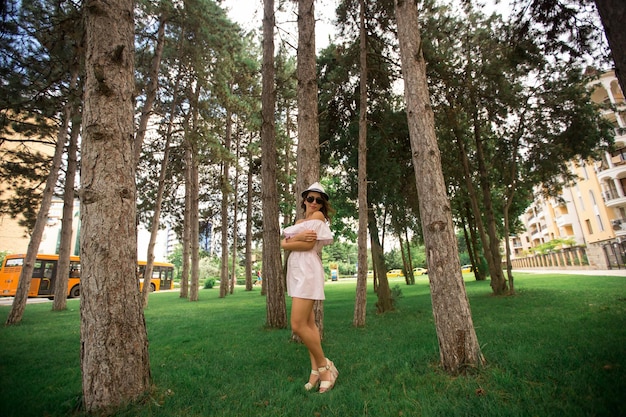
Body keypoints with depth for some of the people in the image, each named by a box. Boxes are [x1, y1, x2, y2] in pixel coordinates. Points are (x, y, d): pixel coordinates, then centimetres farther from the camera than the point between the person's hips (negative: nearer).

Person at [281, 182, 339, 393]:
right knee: (308, 323, 11)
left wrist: (289, 242, 2)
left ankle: (324, 365, 6)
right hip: (296, 271, 8)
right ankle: (315, 370, 20)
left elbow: (308, 245, -13)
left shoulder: (318, 216, 0)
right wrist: (298, 237, -11)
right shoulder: (299, 221, 22)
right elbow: (283, 243, 8)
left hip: (307, 270, -8)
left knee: (298, 325, -11)